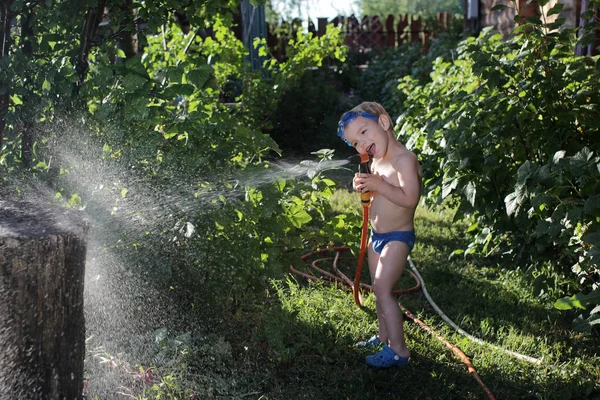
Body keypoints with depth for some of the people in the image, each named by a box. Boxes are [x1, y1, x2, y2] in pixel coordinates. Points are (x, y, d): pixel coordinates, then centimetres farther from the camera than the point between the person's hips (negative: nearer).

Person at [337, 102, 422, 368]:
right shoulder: (376, 162, 7)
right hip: (377, 235, 9)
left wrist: (378, 185, -29)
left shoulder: (404, 159, -22)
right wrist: (364, 188, -4)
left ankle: (398, 350, -6)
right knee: (379, 290, 16)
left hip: (397, 237, -9)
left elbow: (409, 197, -30)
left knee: (383, 290, -12)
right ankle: (384, 338, 30)